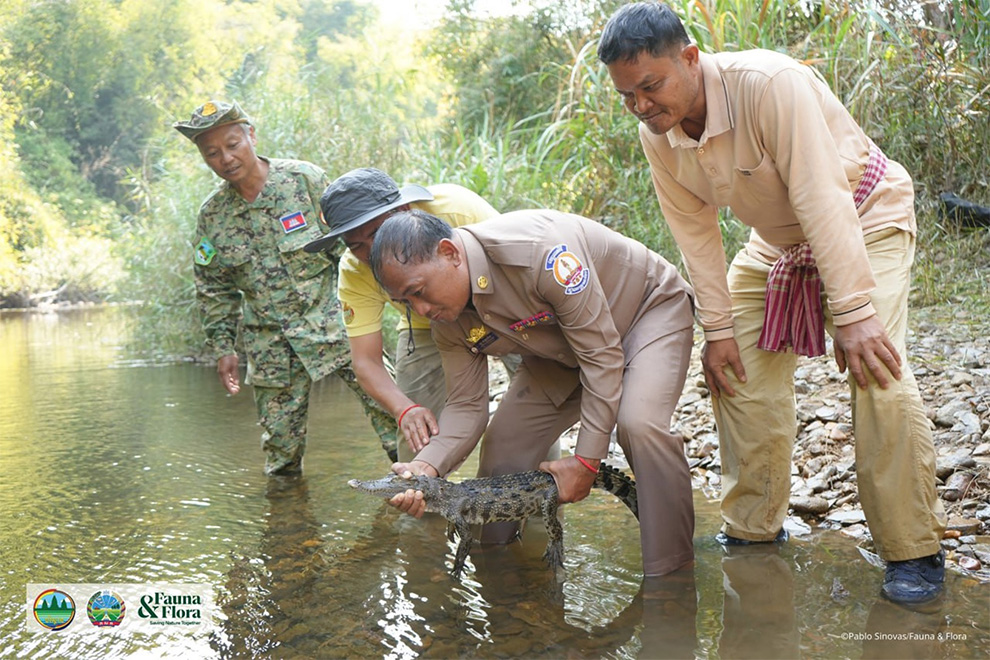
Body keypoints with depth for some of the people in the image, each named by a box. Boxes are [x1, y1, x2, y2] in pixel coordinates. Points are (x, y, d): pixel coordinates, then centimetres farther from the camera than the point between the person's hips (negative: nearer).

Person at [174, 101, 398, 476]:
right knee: (280, 440, 6)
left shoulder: (305, 179, -5)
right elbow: (213, 289, 13)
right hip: (270, 344, 2)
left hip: (332, 321, -2)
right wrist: (222, 348, 8)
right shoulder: (211, 215, 4)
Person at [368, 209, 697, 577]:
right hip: (560, 349, 7)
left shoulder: (540, 250, -39)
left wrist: (586, 460, -29)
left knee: (639, 423, -32)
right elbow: (466, 406, -11)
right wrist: (427, 466, -31)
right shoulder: (448, 321, -15)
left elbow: (601, 354, -32)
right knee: (504, 438, -3)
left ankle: (670, 580, -15)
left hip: (651, 308, -6)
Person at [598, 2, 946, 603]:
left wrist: (852, 313, -36)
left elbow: (821, 198, -35)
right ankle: (754, 529, 16)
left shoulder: (767, 83, -34)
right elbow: (695, 231, -6)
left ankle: (915, 552, -7)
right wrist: (718, 327, -8)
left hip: (864, 215, -6)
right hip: (776, 242, 7)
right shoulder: (656, 135, -14)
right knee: (738, 369, 0)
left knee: (877, 372, -23)